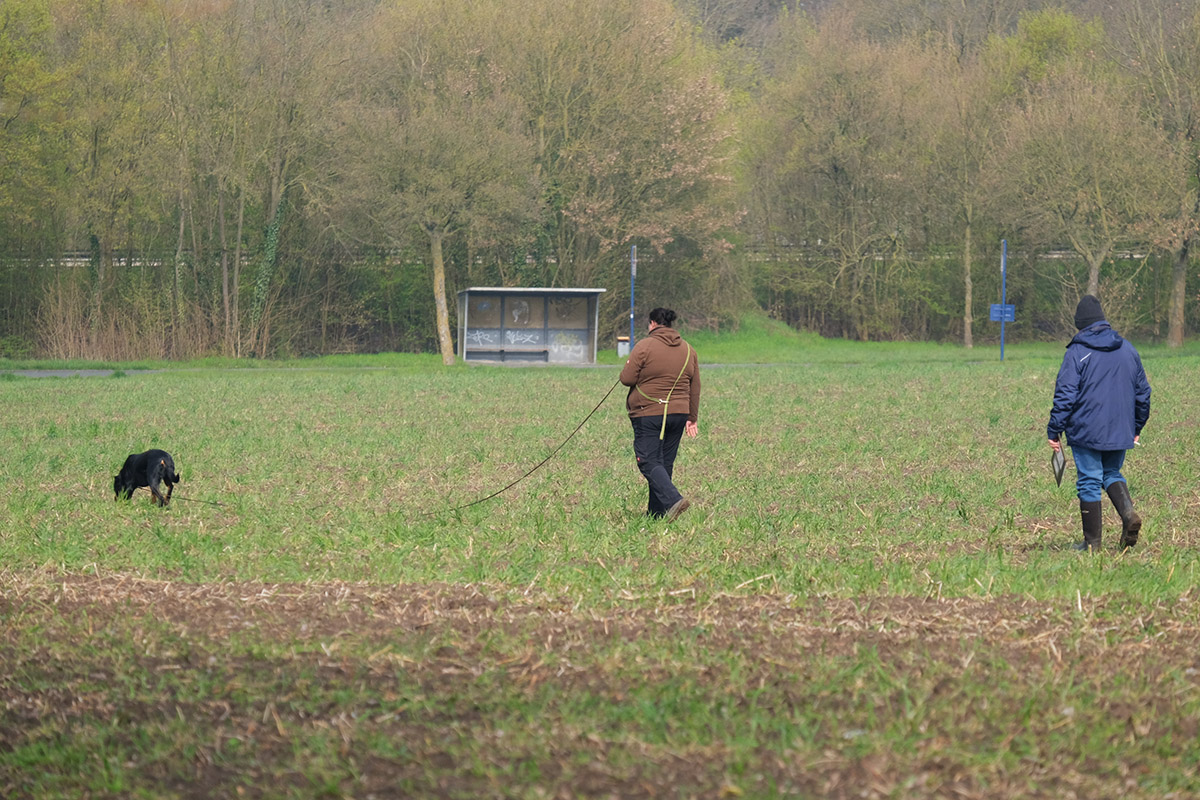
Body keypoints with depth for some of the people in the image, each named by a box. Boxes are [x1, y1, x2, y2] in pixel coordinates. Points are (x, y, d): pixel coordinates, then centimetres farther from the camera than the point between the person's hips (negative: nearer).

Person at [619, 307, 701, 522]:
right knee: (665, 463, 12)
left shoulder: (644, 347, -9)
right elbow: (695, 388, 13)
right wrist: (692, 418, 20)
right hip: (678, 413, 6)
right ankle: (656, 514, 15)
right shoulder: (688, 350, 10)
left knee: (649, 462, -7)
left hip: (648, 414, -6)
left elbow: (627, 379, -10)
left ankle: (673, 500, -28)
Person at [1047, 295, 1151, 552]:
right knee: (1112, 474, 21)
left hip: (1086, 432, -5)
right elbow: (1142, 391, 14)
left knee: (1089, 482, 3)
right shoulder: (1128, 350, 7)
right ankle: (1129, 513, -6)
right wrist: (1136, 427, 24)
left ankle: (1092, 543, 7)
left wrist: (1054, 431, -6)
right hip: (1120, 431, 5)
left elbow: (1065, 395, -13)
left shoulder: (1077, 352, -10)